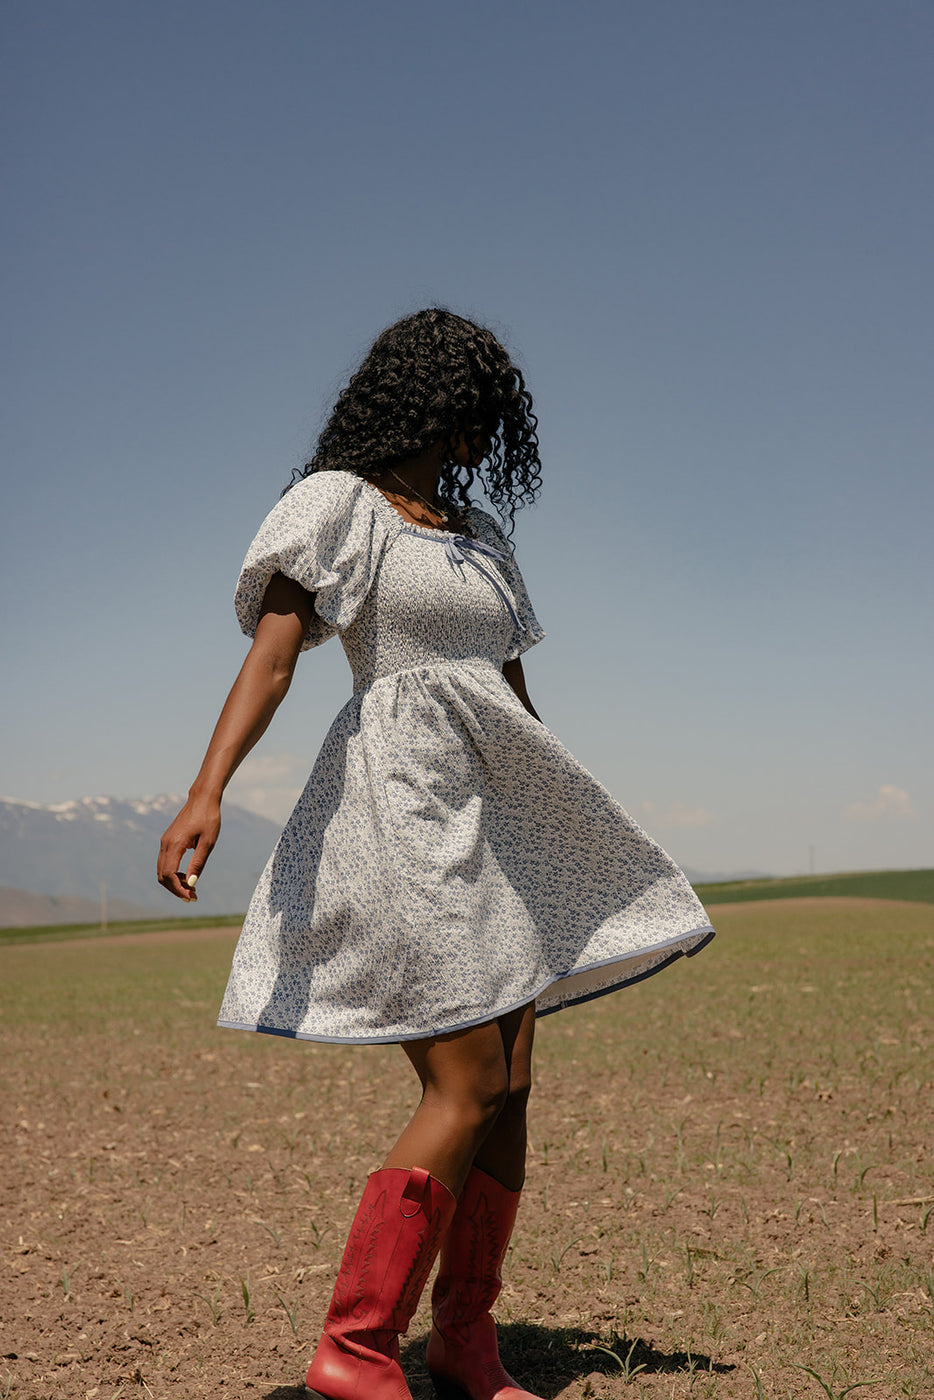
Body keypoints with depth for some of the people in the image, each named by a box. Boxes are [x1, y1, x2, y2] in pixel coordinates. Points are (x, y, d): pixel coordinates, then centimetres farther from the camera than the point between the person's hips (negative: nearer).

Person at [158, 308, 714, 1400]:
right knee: (466, 1091, -12)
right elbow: (273, 650, -14)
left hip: (495, 816, 8)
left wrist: (569, 842, 26)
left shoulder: (479, 534, 21)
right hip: (404, 799, -7)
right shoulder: (338, 502, -1)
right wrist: (207, 790, -29)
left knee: (511, 1085, 5)